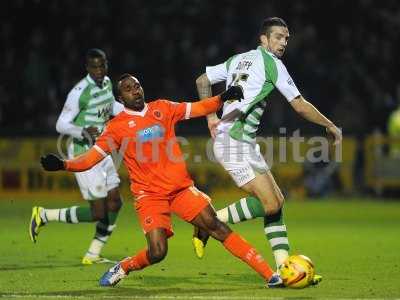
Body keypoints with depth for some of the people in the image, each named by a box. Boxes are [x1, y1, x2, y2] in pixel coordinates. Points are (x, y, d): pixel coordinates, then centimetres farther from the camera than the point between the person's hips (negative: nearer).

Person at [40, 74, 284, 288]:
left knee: (217, 227, -9)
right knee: (157, 252, -17)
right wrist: (63, 165, -19)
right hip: (149, 195, -2)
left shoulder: (162, 108, 9)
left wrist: (222, 98, -4)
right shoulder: (118, 126, 0)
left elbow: (198, 108, 13)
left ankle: (269, 275, -8)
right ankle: (122, 269, 15)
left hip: (182, 188, 2)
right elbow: (91, 157, -3)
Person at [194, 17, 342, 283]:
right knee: (270, 204, -15)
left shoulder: (238, 59, 18)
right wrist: (331, 126, 9)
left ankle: (284, 266, 3)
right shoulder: (271, 62, -5)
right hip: (235, 143, -10)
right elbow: (300, 106, -3)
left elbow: (202, 80, 26)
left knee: (277, 201, 7)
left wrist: (212, 118, 28)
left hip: (242, 143, 10)